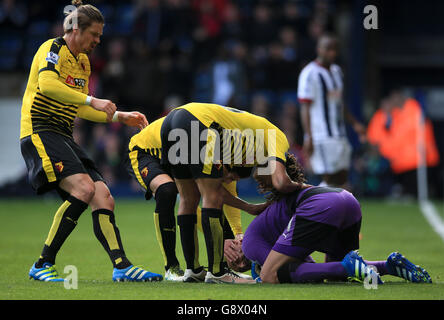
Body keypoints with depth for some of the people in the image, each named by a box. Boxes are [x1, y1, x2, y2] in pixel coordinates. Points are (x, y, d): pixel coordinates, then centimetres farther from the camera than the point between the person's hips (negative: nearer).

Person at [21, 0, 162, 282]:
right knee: (84, 187, -26)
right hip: (39, 132, -9)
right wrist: (92, 100, -27)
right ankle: (43, 265, -20)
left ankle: (121, 266, -7)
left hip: (64, 138, 9)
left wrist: (119, 116, 23)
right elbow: (47, 84, -27)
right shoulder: (53, 49, -7)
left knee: (104, 198, -4)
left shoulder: (83, 62, 21)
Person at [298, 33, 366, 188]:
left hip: (339, 135, 8)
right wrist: (309, 137, -19)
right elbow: (305, 108, -13)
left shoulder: (337, 71, 16)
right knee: (329, 178, -10)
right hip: (321, 137, -8)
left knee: (341, 179, 5)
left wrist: (355, 123, 20)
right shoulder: (310, 74, -10)